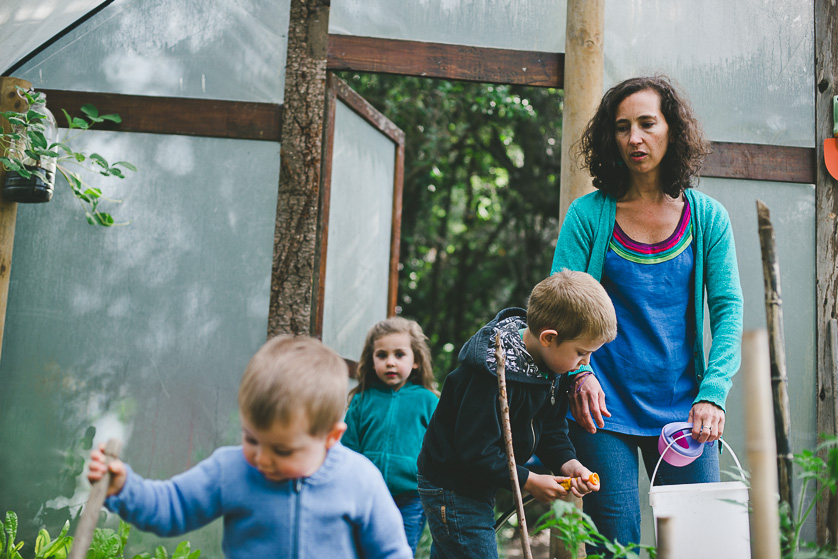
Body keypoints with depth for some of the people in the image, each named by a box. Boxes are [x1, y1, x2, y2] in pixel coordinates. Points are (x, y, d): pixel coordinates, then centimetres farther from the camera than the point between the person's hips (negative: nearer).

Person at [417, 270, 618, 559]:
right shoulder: (494, 375, -31)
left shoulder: (553, 365, -3)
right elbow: (475, 448, -28)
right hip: (453, 488, -9)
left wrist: (568, 463, -10)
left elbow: (551, 427, 8)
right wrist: (528, 481, -19)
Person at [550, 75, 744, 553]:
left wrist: (712, 394, -13)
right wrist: (579, 373, -19)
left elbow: (728, 309, 0)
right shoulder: (590, 214, 0)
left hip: (681, 408, 2)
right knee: (616, 542, 1)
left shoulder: (707, 217, 4)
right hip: (605, 406, -1)